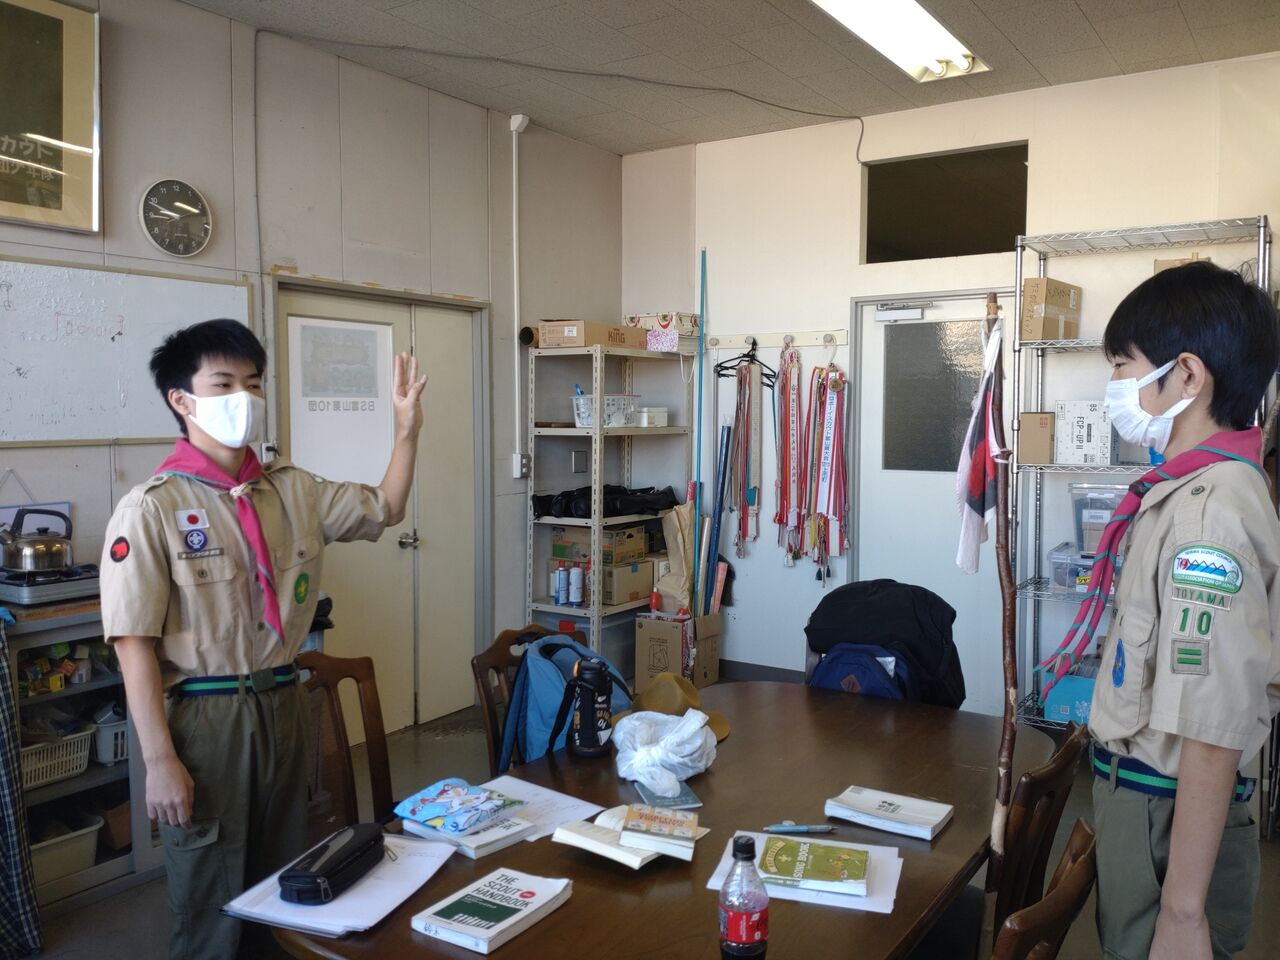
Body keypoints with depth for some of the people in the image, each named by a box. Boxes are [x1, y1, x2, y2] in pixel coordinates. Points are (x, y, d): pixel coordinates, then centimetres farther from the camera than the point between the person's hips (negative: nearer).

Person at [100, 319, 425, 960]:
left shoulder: (291, 490, 4)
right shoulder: (151, 509, -13)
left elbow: (383, 509, 15)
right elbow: (134, 643, -14)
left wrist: (406, 429, 1)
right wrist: (159, 761, -15)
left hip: (282, 706, 5)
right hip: (203, 716, -5)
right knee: (212, 905, 9)